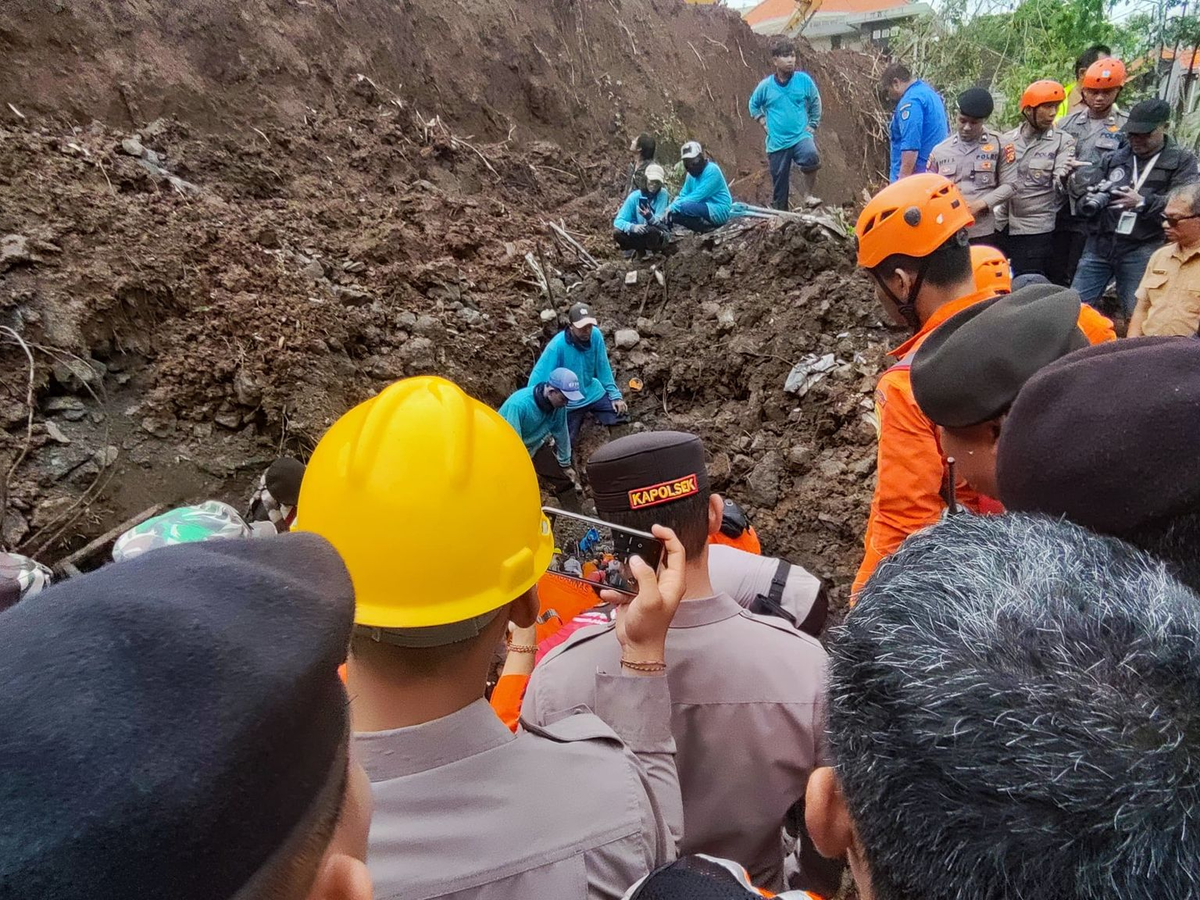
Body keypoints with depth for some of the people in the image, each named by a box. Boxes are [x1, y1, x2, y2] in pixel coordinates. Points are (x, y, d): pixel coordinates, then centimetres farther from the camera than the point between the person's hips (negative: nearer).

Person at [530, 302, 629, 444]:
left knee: (620, 415, -9)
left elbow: (603, 368, -4)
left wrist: (615, 395, -5)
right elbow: (538, 376, -27)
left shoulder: (595, 335, -17)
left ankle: (590, 411, 22)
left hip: (592, 392, 4)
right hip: (568, 402, -3)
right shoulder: (557, 345, -29)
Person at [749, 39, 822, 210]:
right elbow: (753, 104, 16)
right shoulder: (766, 85, -2)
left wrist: (813, 124, 7)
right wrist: (763, 121, 4)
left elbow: (815, 102, 13)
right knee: (779, 184, 5)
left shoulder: (804, 80, -2)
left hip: (801, 136, -1)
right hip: (777, 142, 1)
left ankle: (809, 195, -18)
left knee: (811, 156, -33)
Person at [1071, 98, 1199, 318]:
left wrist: (1143, 202, -21)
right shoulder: (1113, 159, 16)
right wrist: (1090, 202, -10)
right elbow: (1081, 196, 14)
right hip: (1099, 244, 3)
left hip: (1142, 251, -3)